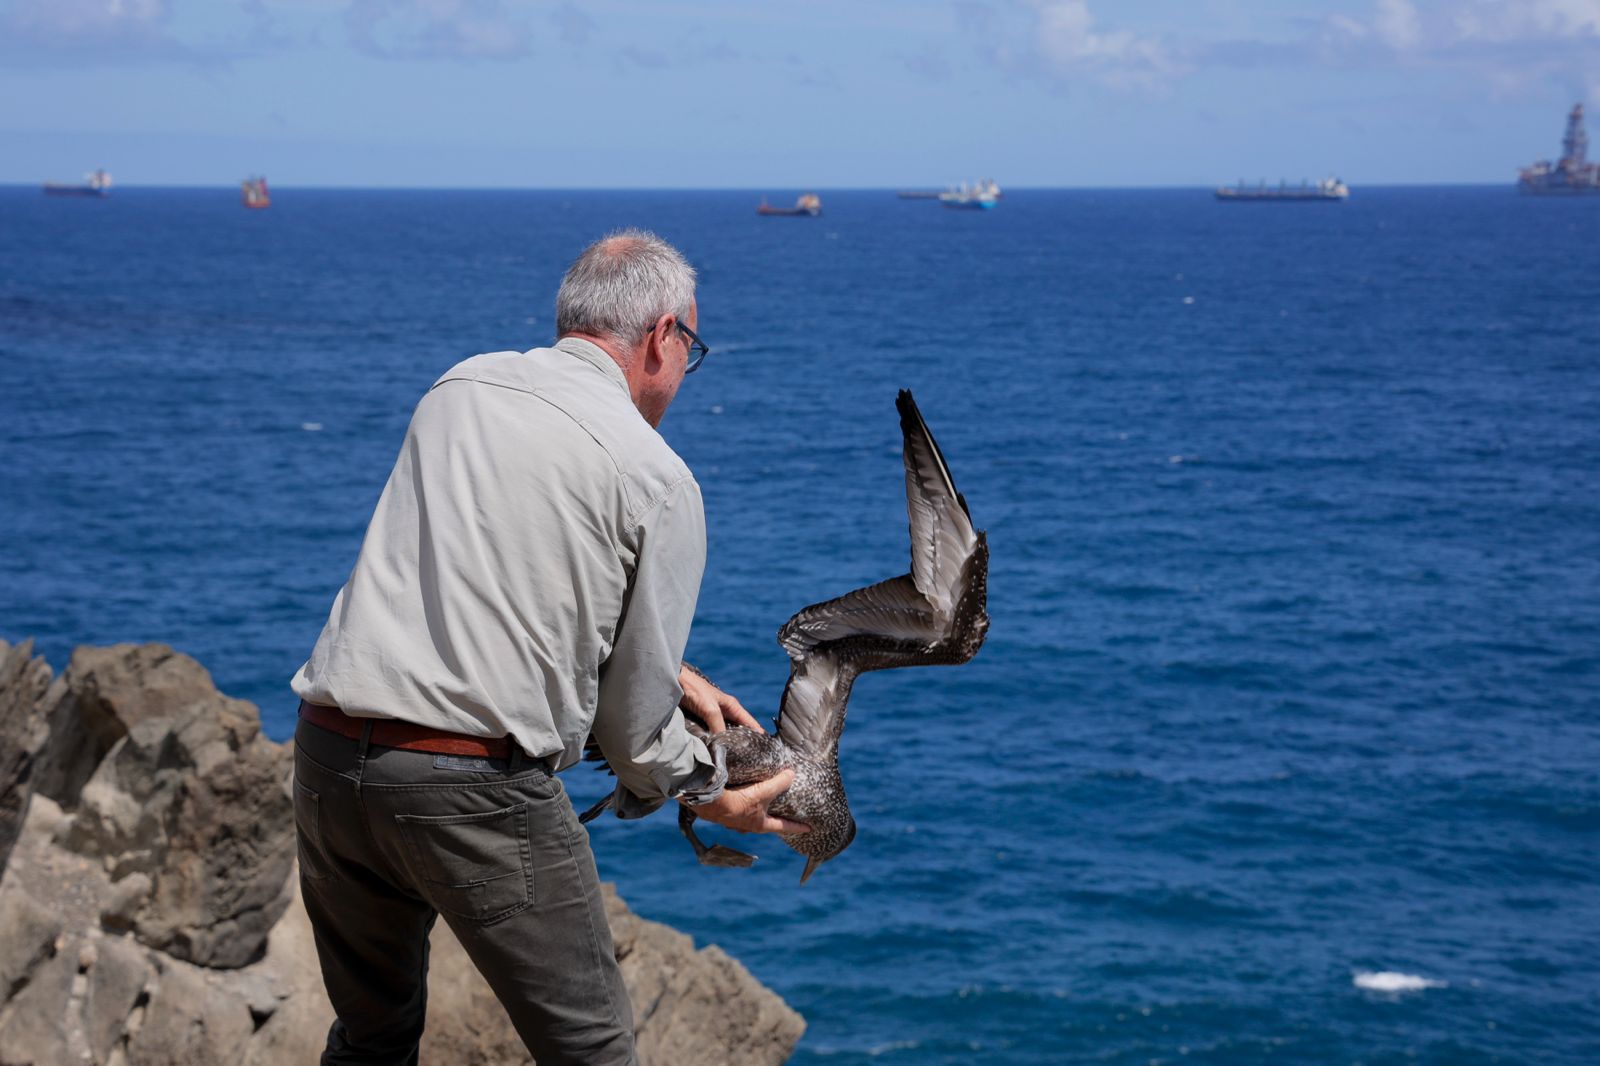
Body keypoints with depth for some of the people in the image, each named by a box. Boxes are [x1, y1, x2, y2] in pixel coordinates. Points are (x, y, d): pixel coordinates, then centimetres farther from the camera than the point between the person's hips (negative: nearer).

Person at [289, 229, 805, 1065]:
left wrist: (669, 673, 30)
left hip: (330, 755, 6)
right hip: (479, 789, -6)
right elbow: (634, 708, 2)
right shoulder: (657, 480, -3)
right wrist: (706, 795, 22)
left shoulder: (459, 389, 14)